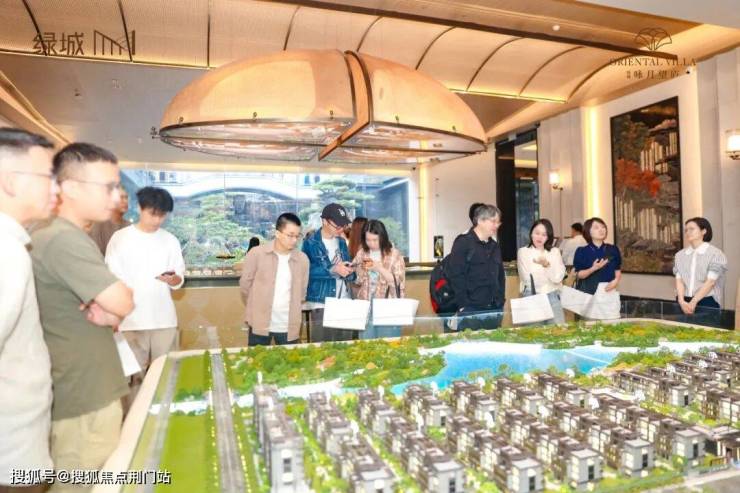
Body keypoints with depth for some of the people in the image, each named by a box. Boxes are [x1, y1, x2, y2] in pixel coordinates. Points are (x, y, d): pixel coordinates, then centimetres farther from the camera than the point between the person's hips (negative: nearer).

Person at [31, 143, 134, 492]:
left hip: (85, 393, 10)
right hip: (84, 402, -10)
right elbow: (125, 303, -22)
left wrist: (108, 312, -8)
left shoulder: (71, 237, 12)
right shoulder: (65, 240, -22)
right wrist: (111, 308, -1)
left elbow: (114, 304, 13)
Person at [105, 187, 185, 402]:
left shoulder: (170, 240, 6)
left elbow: (180, 280, 7)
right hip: (131, 319, -2)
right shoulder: (120, 238, 0)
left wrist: (172, 279, -16)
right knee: (135, 376, 4)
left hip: (164, 319, 2)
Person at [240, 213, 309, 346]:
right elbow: (245, 284, 2)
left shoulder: (302, 259, 0)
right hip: (260, 324, -2)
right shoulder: (257, 253, -8)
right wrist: (255, 308, 11)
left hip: (289, 326, 2)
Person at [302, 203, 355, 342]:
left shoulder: (341, 242, 12)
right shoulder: (311, 243, -6)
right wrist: (333, 269, -24)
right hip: (321, 304, -5)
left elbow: (347, 268, 15)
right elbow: (308, 270, -17)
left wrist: (349, 271, -8)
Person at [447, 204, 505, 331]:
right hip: (471, 310, -7)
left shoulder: (495, 246, 16)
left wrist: (501, 302, 12)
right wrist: (464, 305, -15)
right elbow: (456, 276, -13)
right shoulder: (463, 243, -7)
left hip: (494, 310, 7)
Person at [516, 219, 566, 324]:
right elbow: (528, 278, -9)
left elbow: (558, 277, -4)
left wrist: (547, 264, -21)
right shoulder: (523, 251, 0)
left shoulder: (555, 252, 9)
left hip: (553, 297, 3)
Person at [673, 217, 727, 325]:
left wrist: (693, 302, -17)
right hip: (684, 302, 4)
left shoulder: (715, 254, -3)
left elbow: (710, 282, -10)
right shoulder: (680, 255, 10)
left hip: (707, 303, -4)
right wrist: (681, 301, -14)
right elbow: (679, 280, 2)